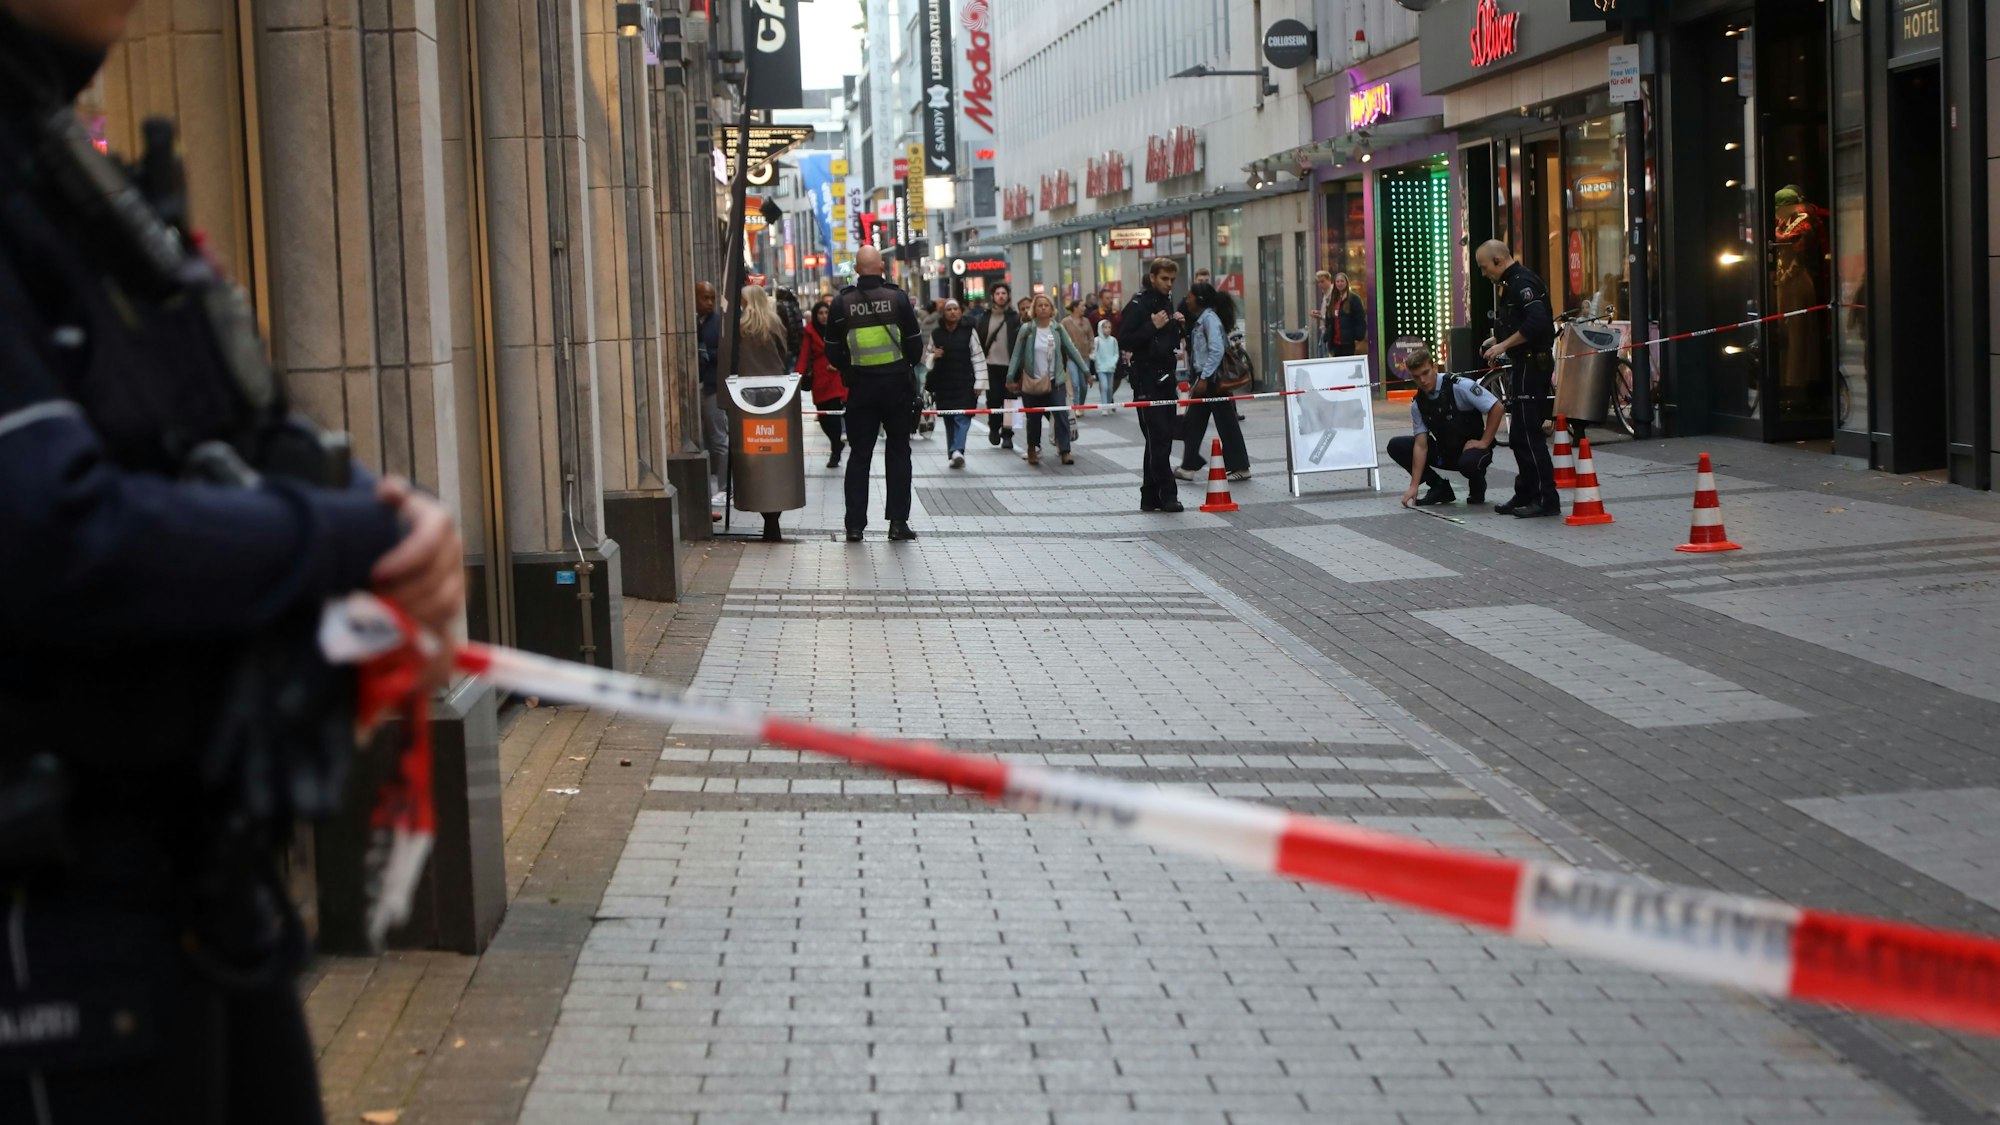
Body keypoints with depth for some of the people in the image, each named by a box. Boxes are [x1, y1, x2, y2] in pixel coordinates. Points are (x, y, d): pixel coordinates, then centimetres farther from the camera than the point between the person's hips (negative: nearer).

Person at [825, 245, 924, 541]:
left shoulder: (842, 303, -4)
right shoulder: (898, 298, -7)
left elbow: (833, 352, 1)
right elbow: (915, 344, -3)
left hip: (860, 386, 1)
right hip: (896, 384, -1)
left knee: (859, 455, 7)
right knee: (898, 453, 8)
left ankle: (855, 524, 4)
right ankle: (898, 522, 5)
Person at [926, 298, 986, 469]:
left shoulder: (968, 332, -1)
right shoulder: (936, 334, 7)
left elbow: (978, 358, 0)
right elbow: (929, 358, 19)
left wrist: (979, 383, -5)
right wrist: (934, 357, -6)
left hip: (964, 384, -3)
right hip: (943, 385, 3)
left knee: (962, 418, -14)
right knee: (949, 421, 7)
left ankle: (957, 450, -25)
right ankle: (955, 455, 12)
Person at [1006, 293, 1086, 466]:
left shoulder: (1058, 329, 2)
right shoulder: (1027, 330, -3)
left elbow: (1072, 350, 4)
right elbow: (1017, 355, -2)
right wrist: (1010, 378, -7)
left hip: (1055, 381, 1)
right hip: (1032, 382, -1)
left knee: (1061, 416, -11)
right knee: (1034, 419, 8)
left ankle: (1065, 451, -11)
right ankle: (1032, 450, 26)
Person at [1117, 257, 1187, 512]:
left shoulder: (1167, 302, 16)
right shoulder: (1138, 305, -9)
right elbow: (1124, 342, -16)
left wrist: (1179, 326, 6)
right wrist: (1153, 326, -21)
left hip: (1166, 378, 8)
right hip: (1146, 379, -8)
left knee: (1163, 439, 7)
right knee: (1157, 437, -11)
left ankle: (1151, 497, 11)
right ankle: (1167, 494, -11)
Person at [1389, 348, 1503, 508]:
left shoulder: (1460, 387, -21)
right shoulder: (1417, 404, -6)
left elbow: (1497, 408, -20)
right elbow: (1421, 445, -9)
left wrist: (1484, 442, -18)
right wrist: (1414, 486, -17)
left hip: (1472, 448, -5)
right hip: (1444, 452, 5)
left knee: (1469, 462, -41)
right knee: (1396, 446, -10)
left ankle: (1477, 488, -2)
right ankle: (1440, 488, 0)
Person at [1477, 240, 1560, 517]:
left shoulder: (1522, 283, -16)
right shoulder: (1512, 283, 17)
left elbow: (1536, 322, -28)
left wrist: (1504, 345, -20)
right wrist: (1498, 340, 12)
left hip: (1532, 366, -11)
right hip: (1524, 366, 11)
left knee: (1528, 435, -10)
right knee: (1520, 436, 14)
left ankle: (1548, 499, -8)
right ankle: (1525, 495, 21)